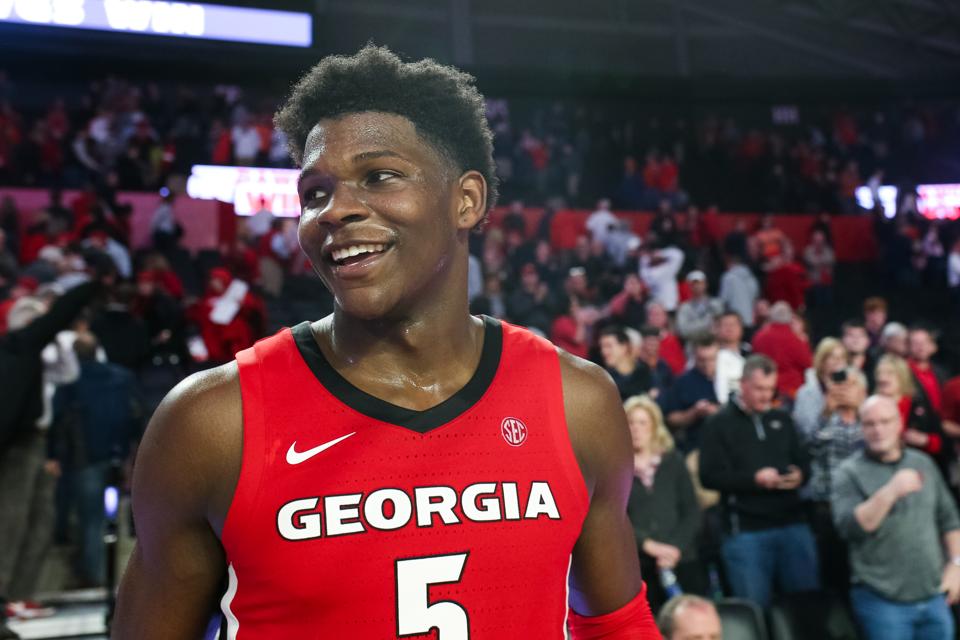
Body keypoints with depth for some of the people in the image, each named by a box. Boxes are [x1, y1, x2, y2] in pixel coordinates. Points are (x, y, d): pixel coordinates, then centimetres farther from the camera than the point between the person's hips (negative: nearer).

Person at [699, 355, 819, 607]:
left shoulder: (782, 419, 15)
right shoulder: (720, 423, -1)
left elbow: (803, 462, 18)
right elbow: (709, 475, -10)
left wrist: (800, 475, -6)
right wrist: (754, 479, -19)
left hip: (793, 523, 4)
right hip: (745, 530, -4)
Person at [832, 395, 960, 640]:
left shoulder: (923, 464, 11)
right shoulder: (849, 473, -5)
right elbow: (848, 526, -19)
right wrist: (890, 493, -27)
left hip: (935, 596, 5)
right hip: (882, 601, -5)